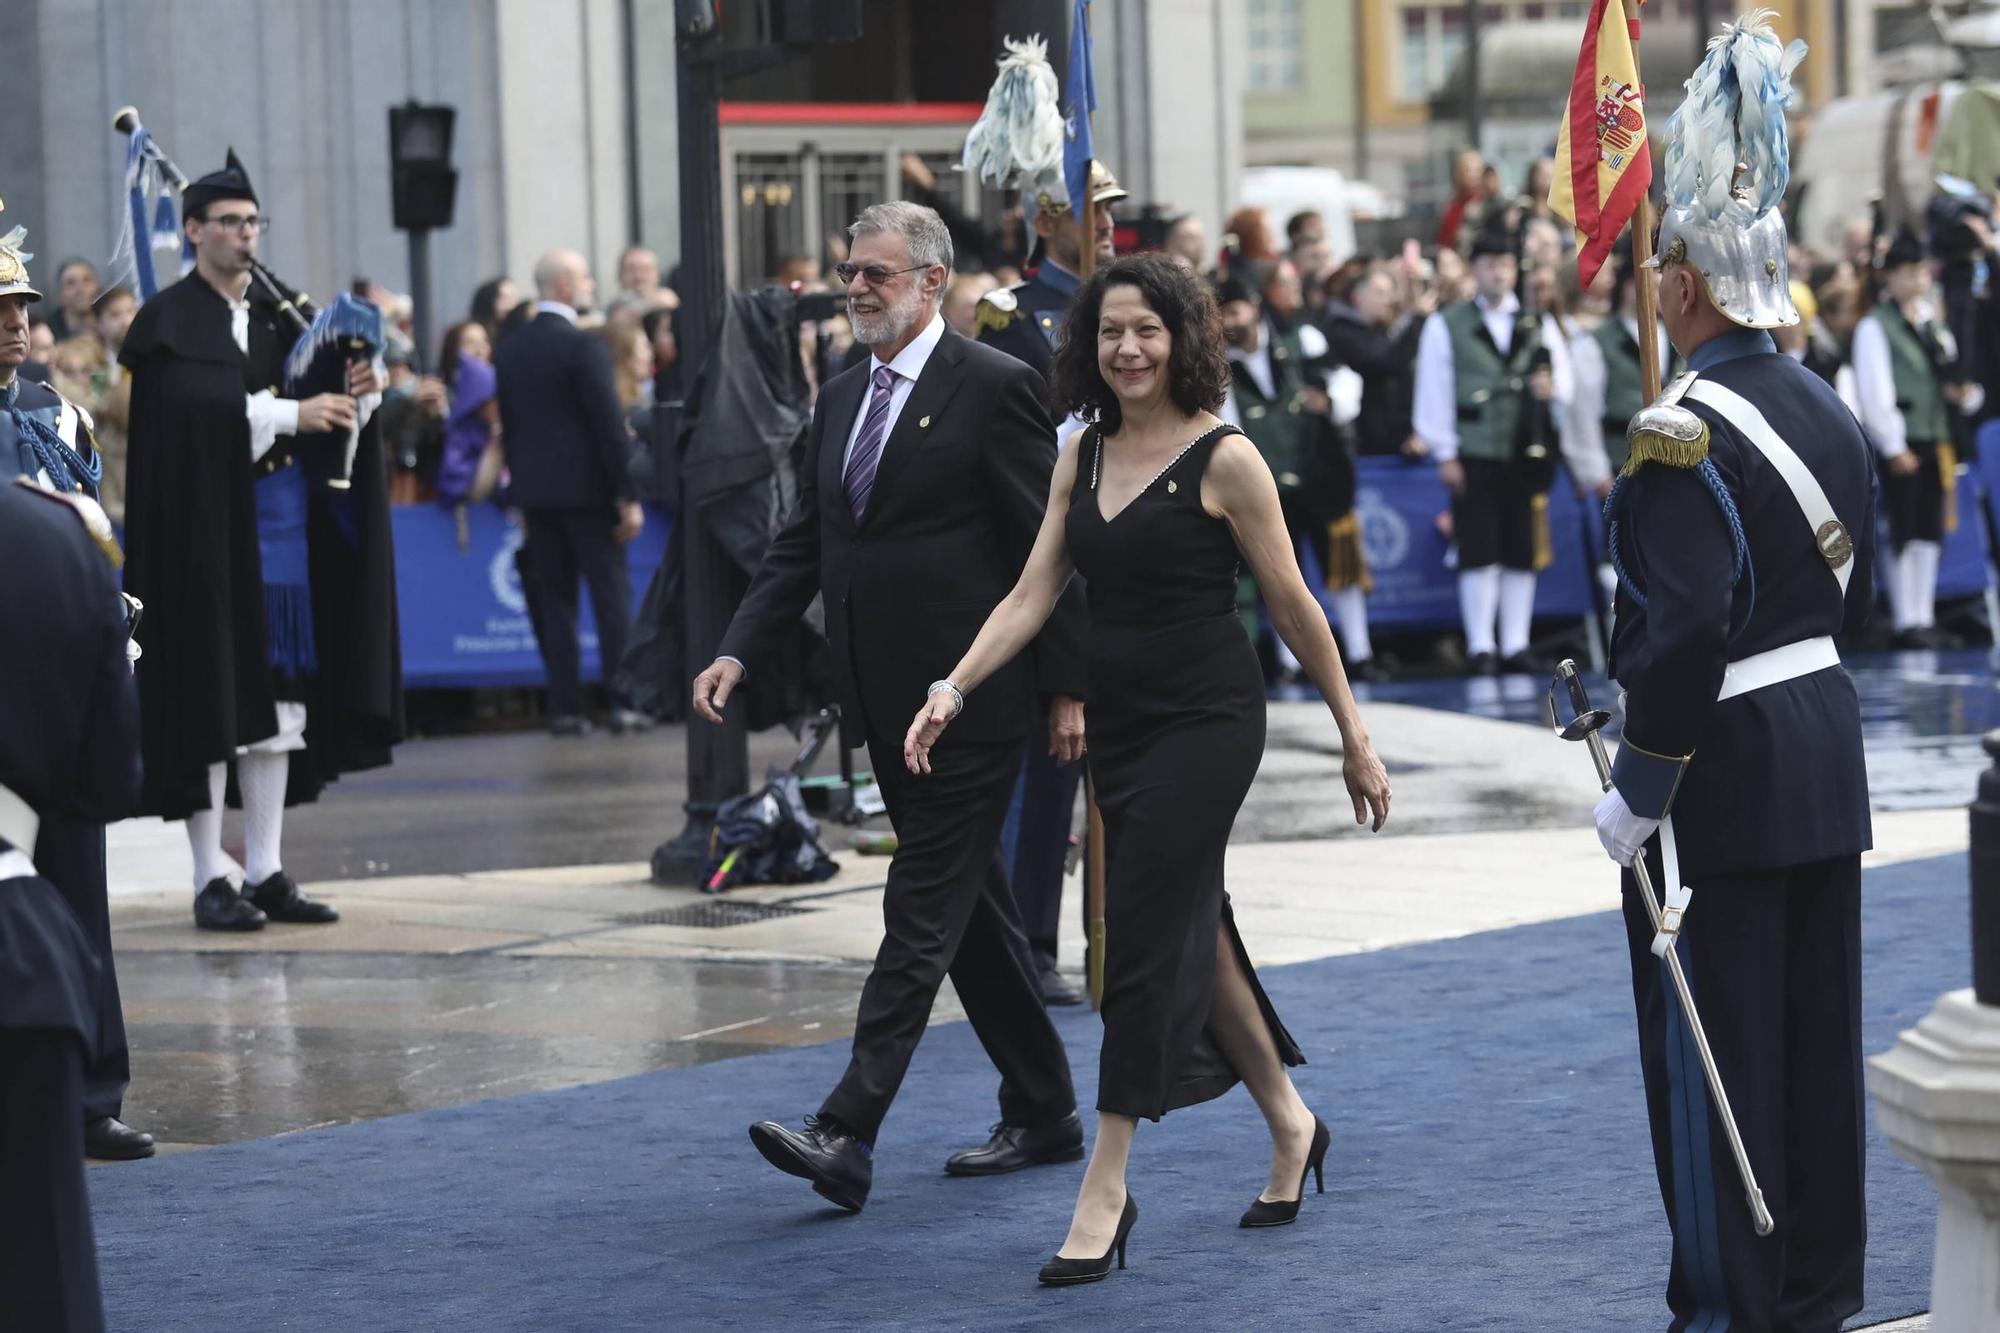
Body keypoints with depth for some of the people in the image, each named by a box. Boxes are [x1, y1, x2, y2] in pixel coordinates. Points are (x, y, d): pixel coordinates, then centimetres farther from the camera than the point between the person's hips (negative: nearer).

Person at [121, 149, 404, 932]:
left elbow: (325, 419, 10)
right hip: (205, 528, -6)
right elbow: (193, 406, -21)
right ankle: (212, 878, 0)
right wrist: (290, 415, -27)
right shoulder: (168, 323, -4)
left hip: (282, 525, 6)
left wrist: (356, 397, -11)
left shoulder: (279, 315, 14)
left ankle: (266, 871, 10)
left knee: (277, 699, 6)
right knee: (210, 696, -4)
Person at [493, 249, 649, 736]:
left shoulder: (508, 352, 8)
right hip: (587, 488, -5)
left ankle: (564, 708, 4)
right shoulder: (584, 347, -12)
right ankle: (623, 702, -4)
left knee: (555, 599, 7)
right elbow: (610, 425, -13)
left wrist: (519, 487, 16)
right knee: (611, 592, 0)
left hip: (533, 489, 5)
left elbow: (507, 425, 10)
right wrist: (628, 496, -10)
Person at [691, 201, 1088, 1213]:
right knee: (971, 910, 14)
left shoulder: (995, 388, -9)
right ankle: (1043, 1115, 25)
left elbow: (1050, 548, -10)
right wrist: (740, 650, 2)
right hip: (887, 707, 8)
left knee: (923, 914, -10)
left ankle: (847, 1135, -17)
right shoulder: (841, 400, 14)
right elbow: (802, 545, 15)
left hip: (969, 705, -8)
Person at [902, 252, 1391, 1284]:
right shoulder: (1083, 453, 8)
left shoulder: (1223, 459, -10)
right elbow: (1033, 593, 4)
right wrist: (952, 691, -9)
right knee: (1190, 928, 14)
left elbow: (1294, 608, -5)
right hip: (1119, 721, 7)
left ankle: (1104, 1192, -4)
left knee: (1143, 937, -9)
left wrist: (1354, 739, -1)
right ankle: (1289, 1126, 33)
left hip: (1206, 721, -7)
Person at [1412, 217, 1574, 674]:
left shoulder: (1539, 325, 12)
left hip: (1527, 456, 3)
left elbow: (1566, 387, 12)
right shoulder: (1445, 325, 4)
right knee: (1479, 552, -4)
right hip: (1474, 458, -3)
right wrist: (1445, 455, -5)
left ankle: (1515, 644, 10)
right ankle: (1481, 646, 2)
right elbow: (1434, 391, 1)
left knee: (1523, 552, 4)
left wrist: (1552, 390, -13)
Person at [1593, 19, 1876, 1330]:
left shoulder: (1683, 435, -19)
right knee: (1819, 1028, 14)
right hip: (1827, 749, 8)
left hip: (1725, 777, -8)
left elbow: (1683, 631, -24)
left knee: (1714, 1044, 1)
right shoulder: (1829, 409, 7)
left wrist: (1638, 788, -17)